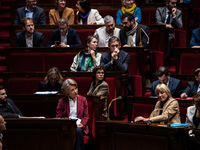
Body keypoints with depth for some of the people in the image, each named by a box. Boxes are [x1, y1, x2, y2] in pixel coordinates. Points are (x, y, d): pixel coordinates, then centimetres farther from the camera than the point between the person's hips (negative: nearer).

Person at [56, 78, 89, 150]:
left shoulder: (83, 99, 15)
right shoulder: (62, 102, 12)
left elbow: (86, 116, 13)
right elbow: (58, 117, 9)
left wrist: (82, 124, -8)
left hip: (79, 126, 1)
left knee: (78, 131, -36)